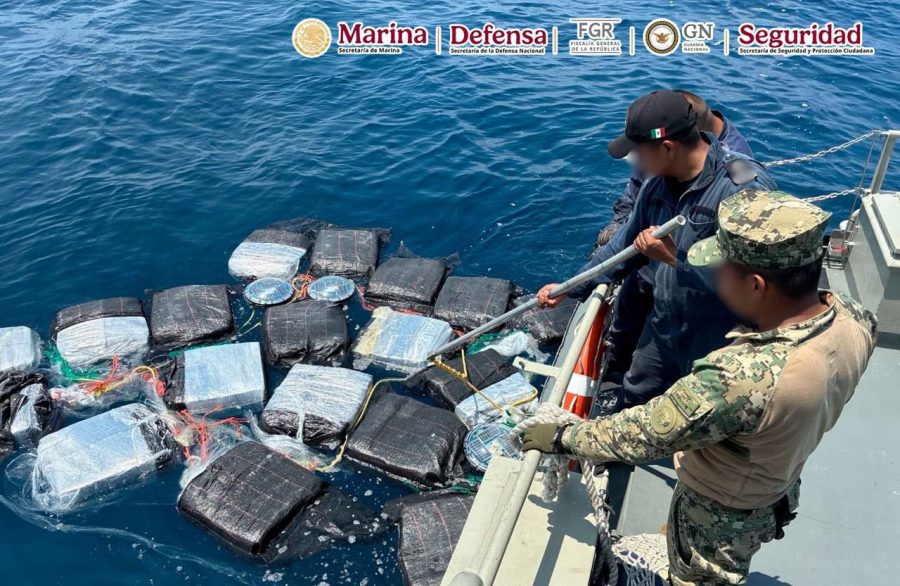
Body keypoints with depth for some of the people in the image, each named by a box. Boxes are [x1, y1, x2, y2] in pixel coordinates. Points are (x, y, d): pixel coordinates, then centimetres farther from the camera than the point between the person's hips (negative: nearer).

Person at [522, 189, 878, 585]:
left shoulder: (742, 378, -45)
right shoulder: (853, 321, -21)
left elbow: (642, 434, -34)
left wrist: (562, 438, -18)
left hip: (721, 518, -6)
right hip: (780, 492, 7)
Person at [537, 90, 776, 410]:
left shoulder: (747, 187, -28)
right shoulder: (658, 182, -4)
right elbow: (626, 244, 8)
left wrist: (676, 258, -30)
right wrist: (570, 288, 8)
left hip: (721, 344, -6)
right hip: (662, 329, 7)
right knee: (633, 401, 25)